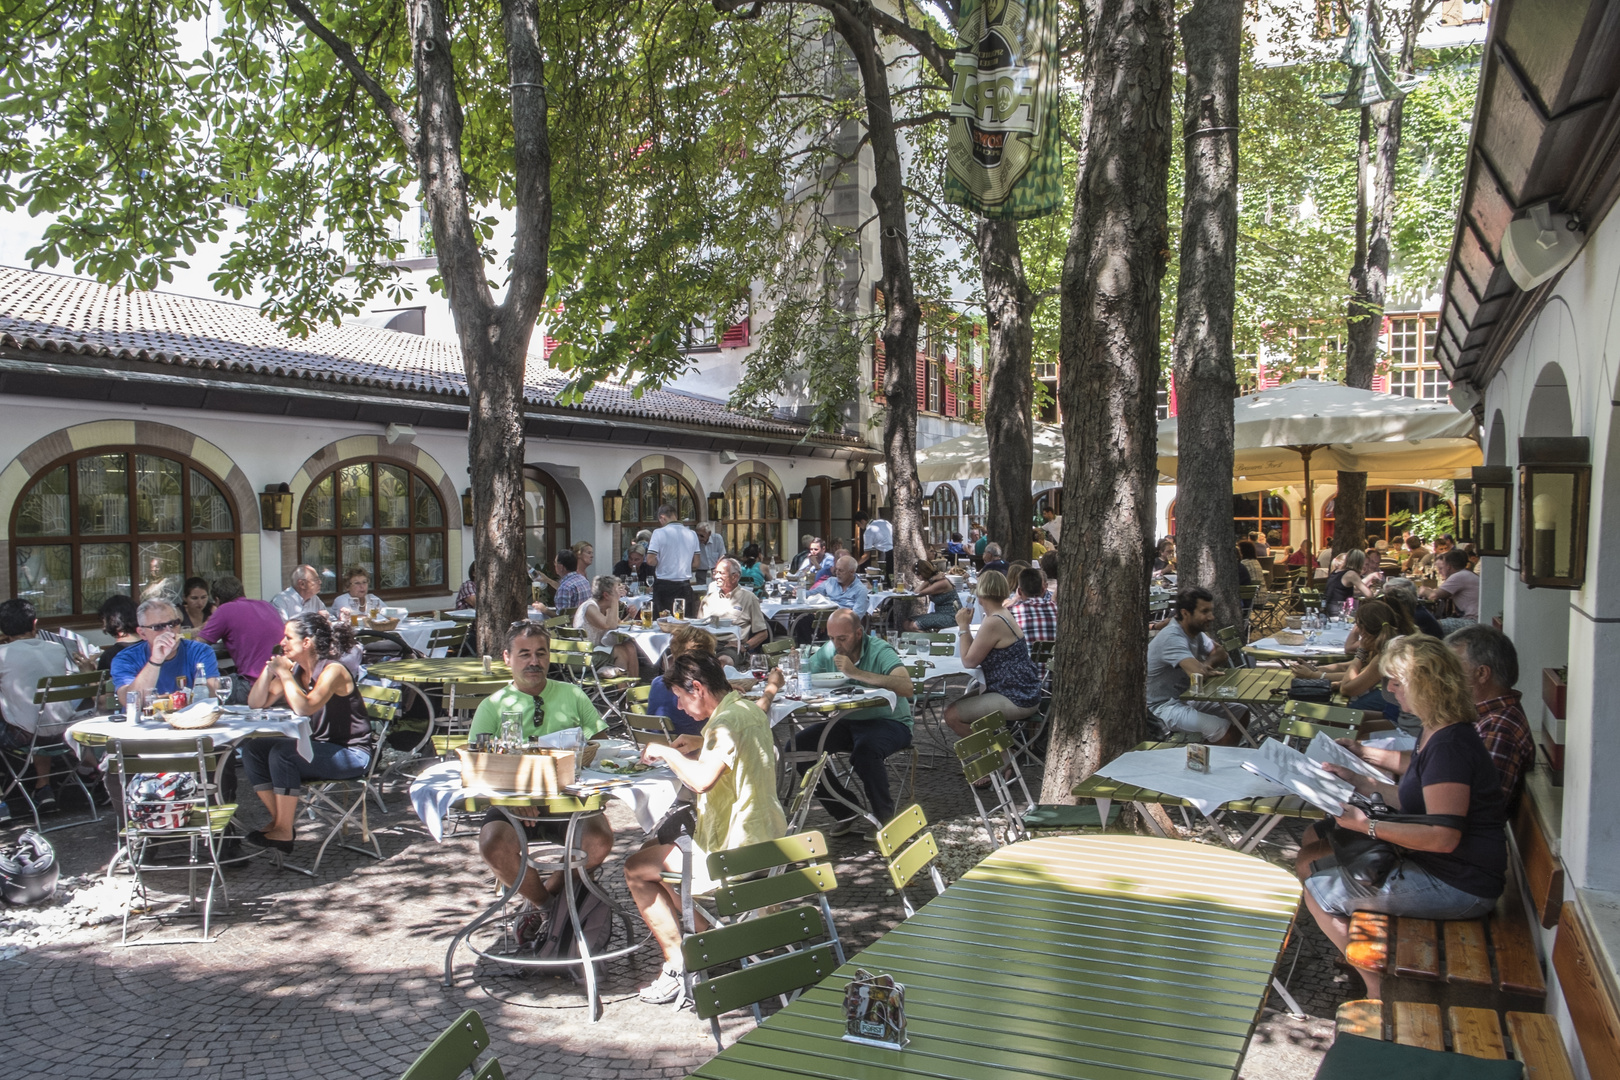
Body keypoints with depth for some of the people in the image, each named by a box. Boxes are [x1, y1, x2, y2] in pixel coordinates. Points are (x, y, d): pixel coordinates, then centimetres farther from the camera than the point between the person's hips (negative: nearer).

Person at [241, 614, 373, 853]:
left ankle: (284, 832, -15)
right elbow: (256, 704, 4)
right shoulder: (295, 670, 5)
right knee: (252, 750, -3)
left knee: (283, 752, -27)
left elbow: (304, 708, -34)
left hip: (351, 753, -8)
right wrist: (269, 669, -9)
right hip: (317, 748, 8)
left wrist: (283, 672, -23)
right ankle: (280, 820, 3)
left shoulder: (333, 670, -18)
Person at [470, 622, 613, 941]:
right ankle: (542, 901, 1)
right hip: (513, 804, 0)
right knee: (494, 845, -31)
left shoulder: (572, 695, 15)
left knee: (600, 839, -29)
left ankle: (546, 897, -1)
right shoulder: (493, 706, 12)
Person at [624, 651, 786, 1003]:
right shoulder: (750, 709, 7)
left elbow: (702, 779, -36)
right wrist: (703, 745, 15)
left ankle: (678, 965, 4)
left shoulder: (727, 721, -23)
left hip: (735, 853, -10)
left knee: (636, 869, 1)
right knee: (656, 846, 27)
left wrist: (666, 752, -20)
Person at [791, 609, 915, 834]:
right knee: (798, 746, -11)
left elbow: (906, 687, -32)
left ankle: (885, 815, -9)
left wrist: (857, 673, -33)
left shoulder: (880, 651, -16)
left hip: (888, 721, -6)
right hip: (846, 722, 6)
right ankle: (845, 813, 1)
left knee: (864, 751, -37)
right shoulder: (828, 652, 1)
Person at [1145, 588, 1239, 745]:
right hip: (1166, 706, -10)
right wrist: (1208, 669, -14)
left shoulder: (1196, 632, 3)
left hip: (1187, 697, 10)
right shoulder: (1172, 638, -27)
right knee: (1225, 730, -24)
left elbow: (1220, 654, 5)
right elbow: (1198, 672, -38)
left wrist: (1205, 665, -17)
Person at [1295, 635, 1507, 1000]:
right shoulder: (1434, 734, 8)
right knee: (1312, 842, 10)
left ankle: (1378, 989, 8)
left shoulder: (1450, 746, -25)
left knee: (1319, 888, -10)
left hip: (1457, 887, -11)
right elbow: (1408, 798, 17)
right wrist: (1358, 781, 13)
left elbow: (1443, 837, -28)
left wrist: (1369, 826, -25)